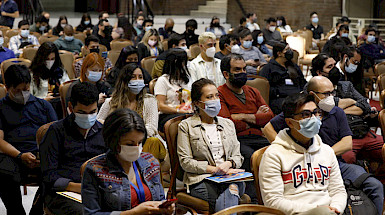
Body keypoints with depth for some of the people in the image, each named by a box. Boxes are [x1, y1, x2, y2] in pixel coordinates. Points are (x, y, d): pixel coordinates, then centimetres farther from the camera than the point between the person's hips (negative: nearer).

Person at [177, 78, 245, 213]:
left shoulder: (228, 124, 23)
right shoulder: (186, 126, 8)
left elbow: (237, 156, 18)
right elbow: (185, 162, -1)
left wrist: (228, 164, -7)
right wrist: (214, 169, -10)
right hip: (202, 180, -3)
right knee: (231, 195, -35)